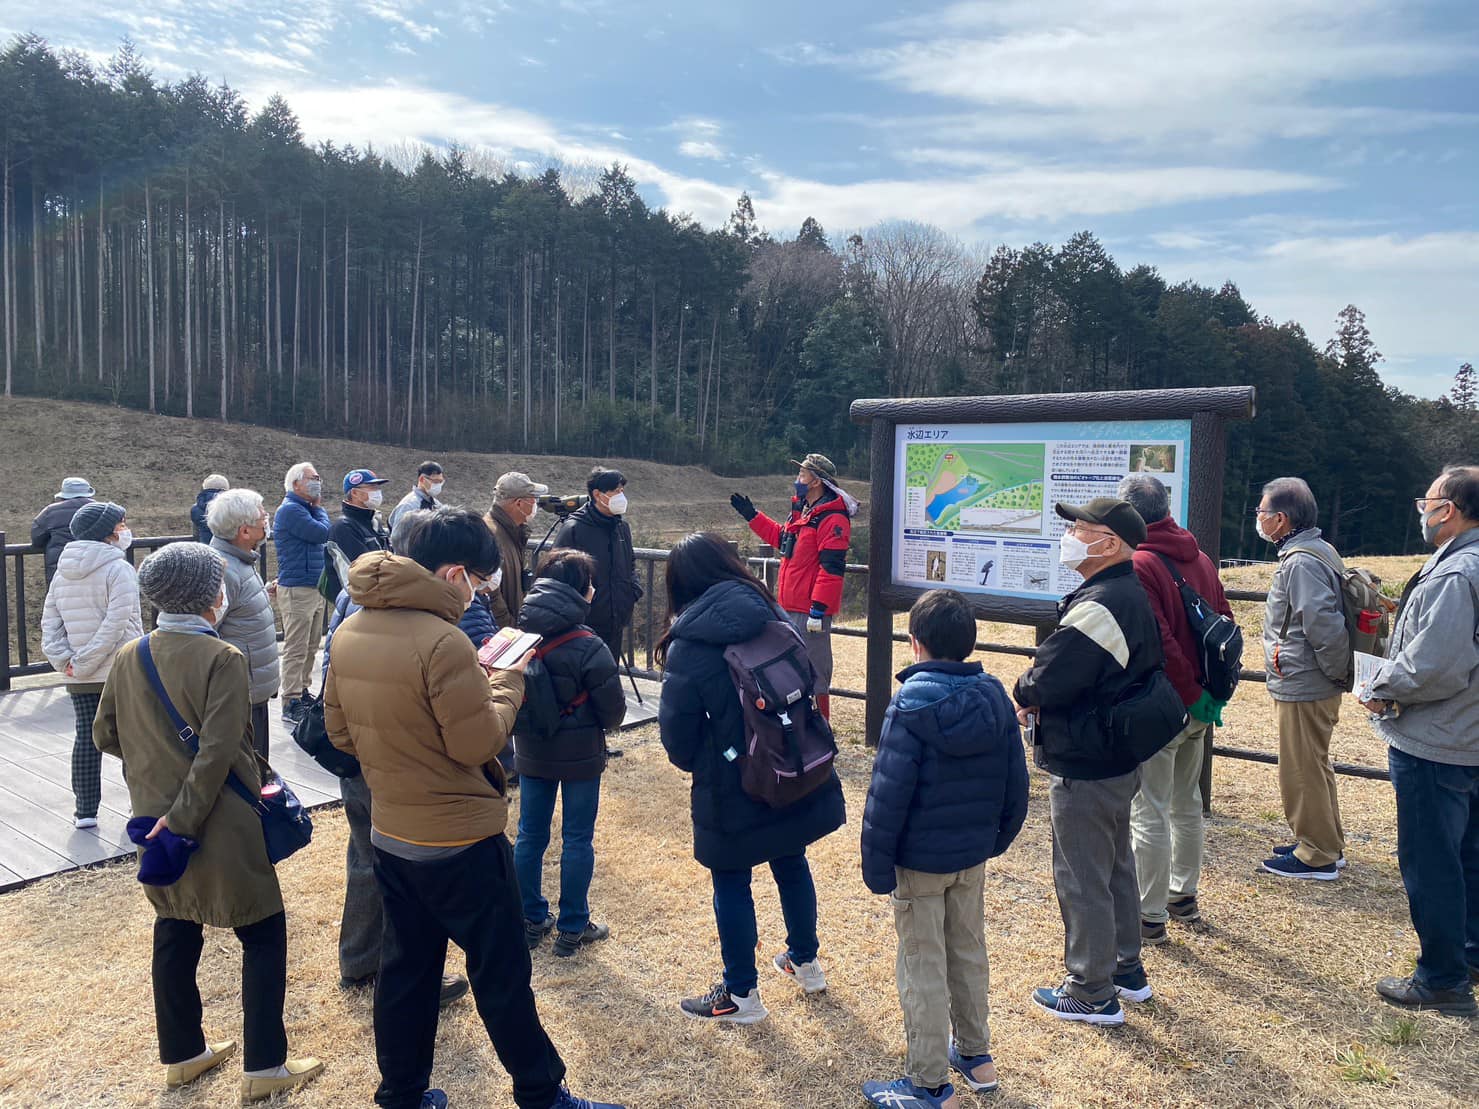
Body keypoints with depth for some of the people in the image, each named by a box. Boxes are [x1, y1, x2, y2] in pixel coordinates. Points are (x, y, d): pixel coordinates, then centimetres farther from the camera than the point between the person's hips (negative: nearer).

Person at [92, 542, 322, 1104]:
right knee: (264, 934, 6)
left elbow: (105, 735, 11)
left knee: (175, 934, 20)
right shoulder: (222, 658, -18)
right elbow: (217, 752, -23)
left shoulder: (129, 658, 1)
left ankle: (182, 1053, 34)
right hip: (220, 826, -7)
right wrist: (183, 820, -16)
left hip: (155, 820, 7)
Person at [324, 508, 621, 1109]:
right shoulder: (442, 641, -25)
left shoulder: (349, 632, 0)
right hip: (459, 841, -7)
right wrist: (508, 680, -6)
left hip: (390, 834, 7)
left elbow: (340, 730, 8)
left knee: (405, 968, 20)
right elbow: (479, 743, -20)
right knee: (502, 974, 8)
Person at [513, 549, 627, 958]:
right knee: (577, 840, 8)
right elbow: (614, 710, -14)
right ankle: (572, 929, 18)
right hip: (580, 756, -5)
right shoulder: (588, 647, -21)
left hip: (532, 753, 5)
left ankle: (530, 920, 28)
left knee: (530, 835, 16)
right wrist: (601, 725, 7)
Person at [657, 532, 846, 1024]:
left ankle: (741, 995, 24)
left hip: (732, 788, -5)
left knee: (731, 884, 11)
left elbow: (676, 731, -12)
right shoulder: (773, 617, -4)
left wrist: (697, 764, 10)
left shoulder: (688, 645, -17)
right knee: (791, 863, 24)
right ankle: (805, 963, 41)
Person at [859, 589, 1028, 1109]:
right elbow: (1015, 787, 4)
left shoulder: (910, 708, -21)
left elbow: (887, 796, -21)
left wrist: (877, 865, -13)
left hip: (919, 862, -6)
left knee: (923, 968, 7)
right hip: (973, 857, 6)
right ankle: (975, 1054, 39)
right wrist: (996, 839, 17)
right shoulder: (995, 700, -3)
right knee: (969, 953, 22)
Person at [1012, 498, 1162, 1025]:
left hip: (1083, 771, -10)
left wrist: (1025, 694, -5)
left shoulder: (1097, 607, -28)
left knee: (1082, 880, 5)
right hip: (1120, 760, 10)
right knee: (1116, 867, 23)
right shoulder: (1134, 596, 6)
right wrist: (1041, 700, 0)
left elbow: (1046, 681, -28)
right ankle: (1127, 970, 40)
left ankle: (1092, 994, 20)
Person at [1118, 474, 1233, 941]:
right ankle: (1184, 896, 35)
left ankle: (1150, 916, 11)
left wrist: (1192, 694, -14)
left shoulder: (1138, 565, -19)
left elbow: (1158, 642, -24)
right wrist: (1211, 691, 9)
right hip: (1198, 708, 9)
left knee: (1149, 814, 2)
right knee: (1186, 804, 21)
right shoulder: (1200, 559, 7)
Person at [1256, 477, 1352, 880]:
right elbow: (1326, 619, 16)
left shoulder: (1301, 562, -22)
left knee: (1302, 772, 2)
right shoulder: (1316, 551, 11)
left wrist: (1337, 671, -16)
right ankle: (1328, 845, 33)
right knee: (1314, 768, 21)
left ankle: (1316, 857, 14)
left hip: (1302, 688, -10)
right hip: (1313, 686, 10)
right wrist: (1340, 670, 16)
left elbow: (1324, 624, -29)